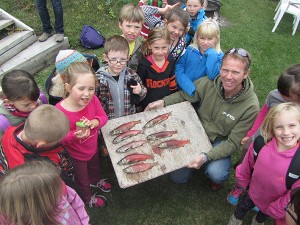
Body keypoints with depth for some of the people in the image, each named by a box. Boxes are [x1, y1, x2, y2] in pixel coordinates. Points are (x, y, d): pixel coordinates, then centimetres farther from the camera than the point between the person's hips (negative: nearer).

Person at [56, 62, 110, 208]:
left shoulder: (92, 99, -26)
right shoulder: (59, 111, -38)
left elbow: (103, 117, -13)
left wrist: (92, 123, -33)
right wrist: (76, 135, -44)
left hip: (93, 146, 5)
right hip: (76, 153, -4)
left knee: (95, 167, 37)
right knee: (82, 177, 27)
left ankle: (95, 181, 73)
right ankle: (88, 197, 60)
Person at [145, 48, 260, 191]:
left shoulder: (251, 107, -25)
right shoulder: (208, 83, -21)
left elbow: (233, 142, -20)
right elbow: (183, 96, -1)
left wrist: (206, 157, -33)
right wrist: (163, 102, -20)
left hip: (221, 142, -2)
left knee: (215, 174, -30)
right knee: (178, 178, 4)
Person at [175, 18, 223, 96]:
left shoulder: (218, 56, -2)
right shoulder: (189, 50, 2)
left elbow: (213, 76, -16)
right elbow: (179, 69, -4)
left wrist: (212, 55, -17)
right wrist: (191, 89, -15)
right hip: (183, 90, 1)